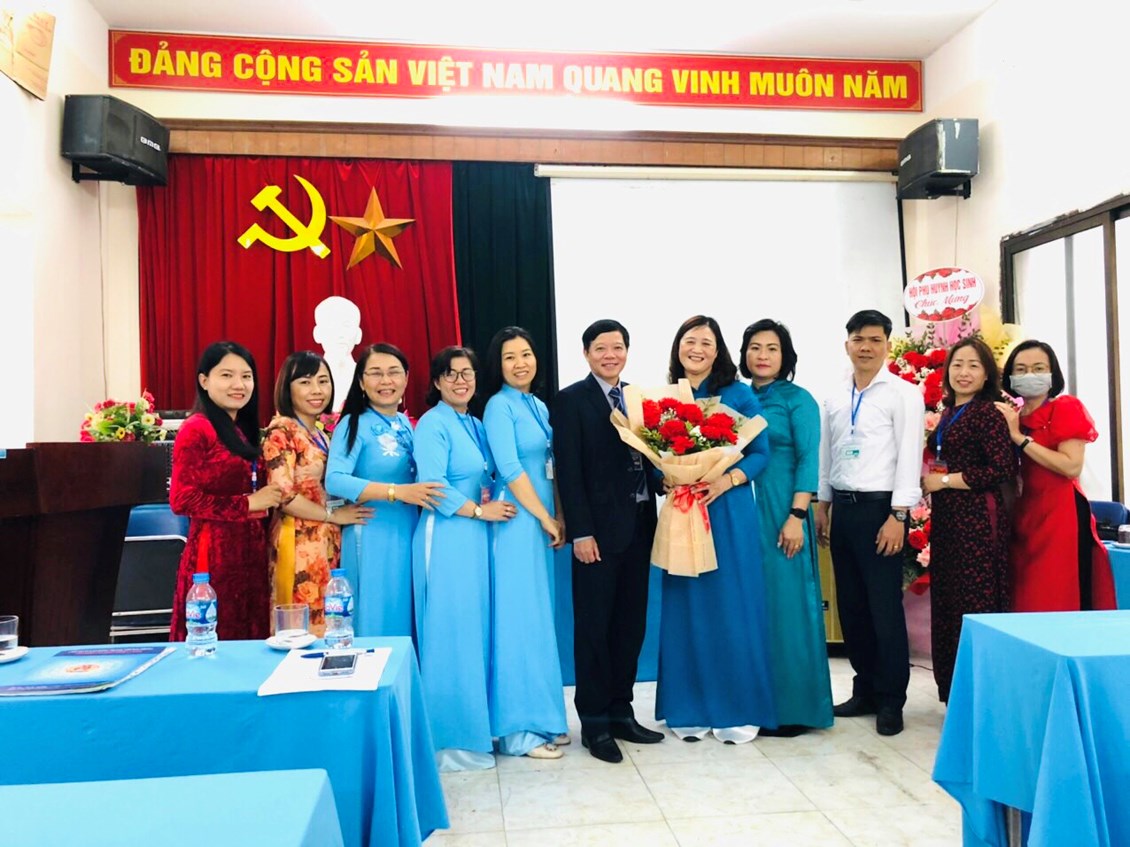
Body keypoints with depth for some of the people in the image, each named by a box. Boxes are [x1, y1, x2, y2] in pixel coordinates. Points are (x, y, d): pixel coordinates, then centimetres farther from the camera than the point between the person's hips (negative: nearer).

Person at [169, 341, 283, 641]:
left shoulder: (243, 431, 14)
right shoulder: (197, 429, -10)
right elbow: (182, 499, -15)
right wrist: (247, 504, -15)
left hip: (250, 549, 8)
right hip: (214, 552, -8)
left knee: (249, 642, 12)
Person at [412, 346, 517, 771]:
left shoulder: (475, 425, 16)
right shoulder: (433, 424, -8)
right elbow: (433, 487, -16)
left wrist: (493, 504, 2)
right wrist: (480, 510, -11)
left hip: (477, 538, 8)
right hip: (446, 538, -8)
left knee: (478, 632, 12)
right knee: (451, 635, -3)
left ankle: (477, 724, 24)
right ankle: (451, 739, 8)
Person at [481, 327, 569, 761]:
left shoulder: (540, 406, 14)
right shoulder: (499, 406, -9)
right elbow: (510, 470, -15)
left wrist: (559, 518, 5)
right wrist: (545, 519, -11)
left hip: (543, 520, 8)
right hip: (517, 521, -8)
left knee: (539, 617, 12)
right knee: (519, 618, -4)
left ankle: (540, 715, 22)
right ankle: (519, 729, 5)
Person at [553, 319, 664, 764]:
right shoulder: (570, 400, -4)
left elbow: (648, 456, 14)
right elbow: (569, 471, -10)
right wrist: (580, 531, -15)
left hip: (640, 524, 6)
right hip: (599, 528, -6)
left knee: (631, 625, 12)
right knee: (594, 627, 3)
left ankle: (621, 712, 25)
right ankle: (595, 722, 14)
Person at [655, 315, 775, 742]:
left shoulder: (739, 394, 1)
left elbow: (760, 452, -1)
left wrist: (727, 480, -16)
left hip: (729, 511, -2)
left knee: (733, 607, 1)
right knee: (687, 609, 6)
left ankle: (739, 709, 15)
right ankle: (691, 709, 18)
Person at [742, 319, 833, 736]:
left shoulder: (798, 399, -2)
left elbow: (808, 460, -8)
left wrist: (797, 516, -16)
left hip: (781, 511, -5)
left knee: (785, 603, 0)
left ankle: (790, 707, 12)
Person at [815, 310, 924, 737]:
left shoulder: (903, 394, -4)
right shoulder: (834, 399, 12)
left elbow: (909, 456, -9)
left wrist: (898, 515, -14)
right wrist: (823, 505, 12)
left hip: (879, 509, -6)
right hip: (842, 509, 6)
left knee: (885, 608, -1)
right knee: (851, 606, 11)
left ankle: (891, 701, 12)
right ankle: (865, 690, 25)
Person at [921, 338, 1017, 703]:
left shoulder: (987, 413, -9)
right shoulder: (949, 414, 15)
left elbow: (1004, 469, -18)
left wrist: (945, 481, -13)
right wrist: (927, 479, 8)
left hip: (978, 519, -8)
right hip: (947, 519, 8)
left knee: (976, 604, -4)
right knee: (947, 602, 11)